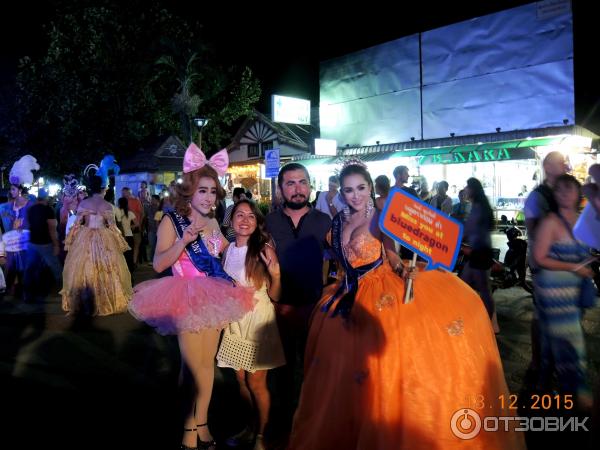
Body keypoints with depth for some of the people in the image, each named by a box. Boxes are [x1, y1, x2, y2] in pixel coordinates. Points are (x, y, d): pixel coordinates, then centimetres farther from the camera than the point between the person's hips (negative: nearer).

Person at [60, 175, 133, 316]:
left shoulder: (83, 203, 1)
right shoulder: (107, 205, -5)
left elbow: (77, 225, 3)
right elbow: (112, 226, -3)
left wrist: (71, 241, 14)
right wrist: (118, 244, 7)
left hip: (84, 240, 2)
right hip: (104, 241, -2)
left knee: (84, 271, 8)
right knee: (106, 272, 3)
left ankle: (84, 304, 13)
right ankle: (106, 303, 6)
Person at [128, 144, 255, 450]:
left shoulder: (212, 222, 7)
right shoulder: (172, 221, -10)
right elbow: (158, 264, -16)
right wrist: (183, 240, -28)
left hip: (214, 297, 6)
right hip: (187, 298, -6)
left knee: (207, 362, 11)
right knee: (192, 364, 0)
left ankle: (201, 423, 25)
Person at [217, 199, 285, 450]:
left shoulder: (264, 250, -14)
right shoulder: (228, 250, 1)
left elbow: (274, 296, -13)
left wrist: (276, 275, -29)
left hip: (258, 319, -5)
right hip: (234, 319, 5)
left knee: (256, 382, 4)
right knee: (241, 379, 15)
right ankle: (252, 425, 38)